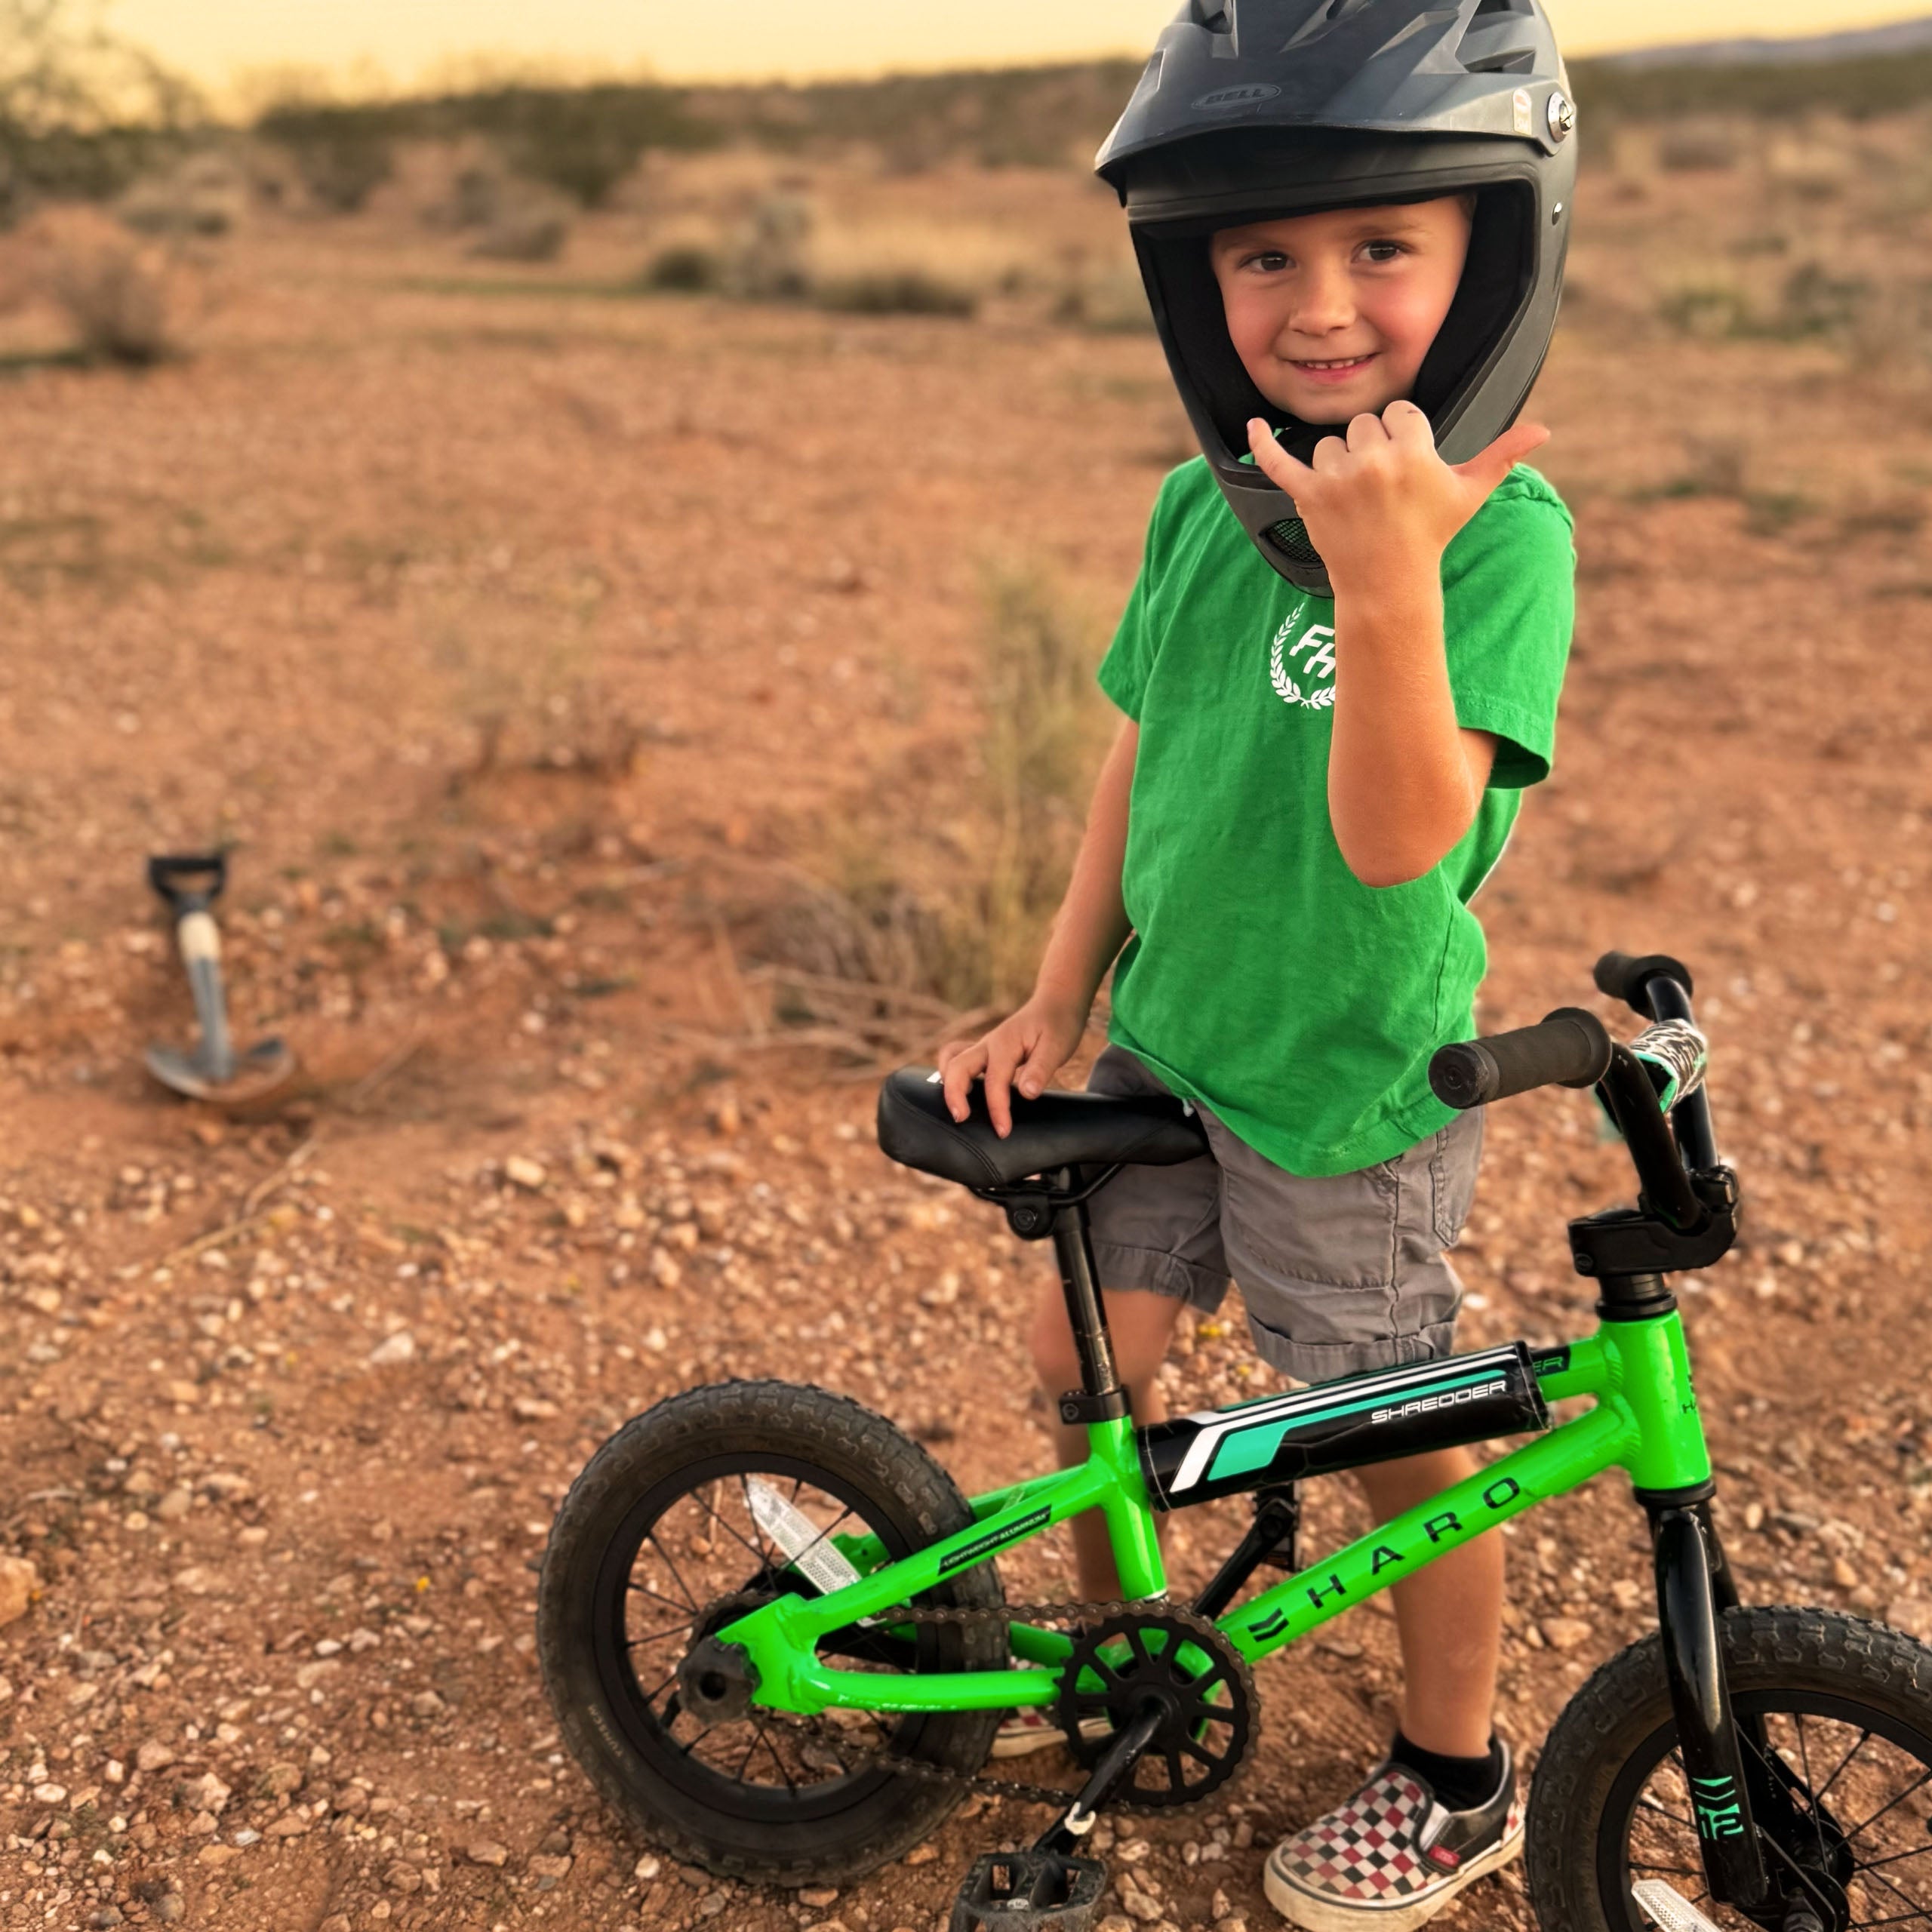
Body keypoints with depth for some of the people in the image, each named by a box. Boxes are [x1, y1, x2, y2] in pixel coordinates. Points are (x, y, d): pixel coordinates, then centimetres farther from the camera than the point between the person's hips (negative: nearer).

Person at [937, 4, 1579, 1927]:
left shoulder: (1502, 529, -22)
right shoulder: (1199, 505, -3)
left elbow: (1398, 834, -33)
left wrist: (1385, 582, -47)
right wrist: (1055, 1002, 8)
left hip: (1349, 1093, -5)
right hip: (1166, 1043, 6)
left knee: (1405, 1444, 11)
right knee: (1082, 1357, 16)